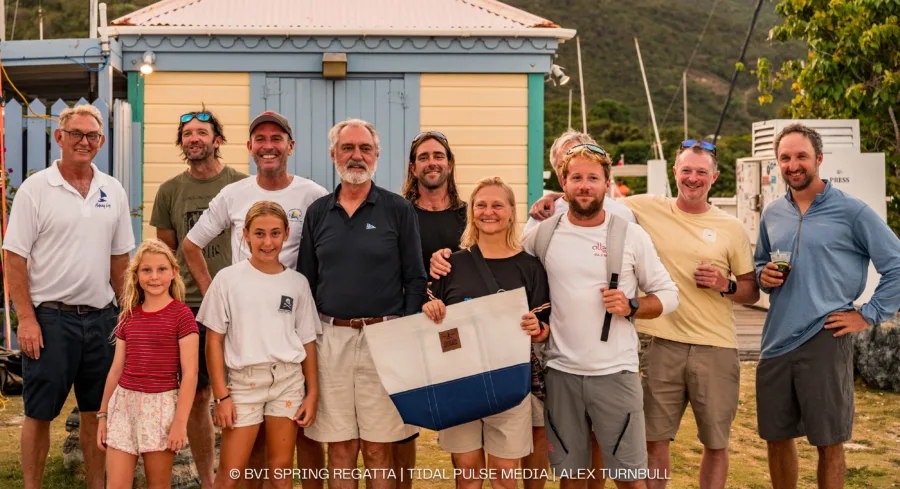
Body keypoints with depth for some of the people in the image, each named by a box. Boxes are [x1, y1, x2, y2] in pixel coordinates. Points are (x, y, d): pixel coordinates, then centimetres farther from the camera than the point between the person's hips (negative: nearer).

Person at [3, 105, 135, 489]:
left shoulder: (113, 191, 9)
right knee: (39, 413, 4)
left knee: (96, 412, 12)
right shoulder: (35, 189, -4)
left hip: (101, 317, 4)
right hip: (50, 317, -4)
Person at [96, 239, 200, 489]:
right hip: (123, 402, 4)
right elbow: (116, 369, 15)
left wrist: (180, 422, -13)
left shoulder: (181, 315, -6)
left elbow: (190, 373, -9)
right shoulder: (128, 316, 9)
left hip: (161, 404, -4)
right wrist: (103, 414, 13)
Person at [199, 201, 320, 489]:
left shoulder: (297, 282, 4)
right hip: (244, 381, -2)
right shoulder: (228, 279, -2)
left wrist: (313, 393, 4)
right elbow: (214, 341, -2)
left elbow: (307, 341, 9)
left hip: (288, 379, 2)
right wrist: (221, 396, -6)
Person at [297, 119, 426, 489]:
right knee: (340, 449, 7)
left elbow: (415, 280, 1)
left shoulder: (398, 210, 1)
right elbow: (305, 281, 13)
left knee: (378, 449, 3)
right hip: (331, 337, 2)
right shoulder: (318, 213, 10)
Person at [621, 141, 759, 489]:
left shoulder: (732, 228, 4)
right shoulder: (648, 209, 1)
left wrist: (725, 285, -11)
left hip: (715, 347, 1)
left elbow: (752, 292, 9)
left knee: (716, 443, 10)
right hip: (661, 344, 0)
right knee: (654, 440, 8)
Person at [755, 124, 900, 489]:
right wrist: (764, 276, 1)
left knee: (828, 443, 5)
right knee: (776, 437, 13)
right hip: (776, 341, 5)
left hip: (825, 344, -5)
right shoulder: (772, 214, 10)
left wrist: (869, 315, -8)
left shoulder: (851, 211, -6)